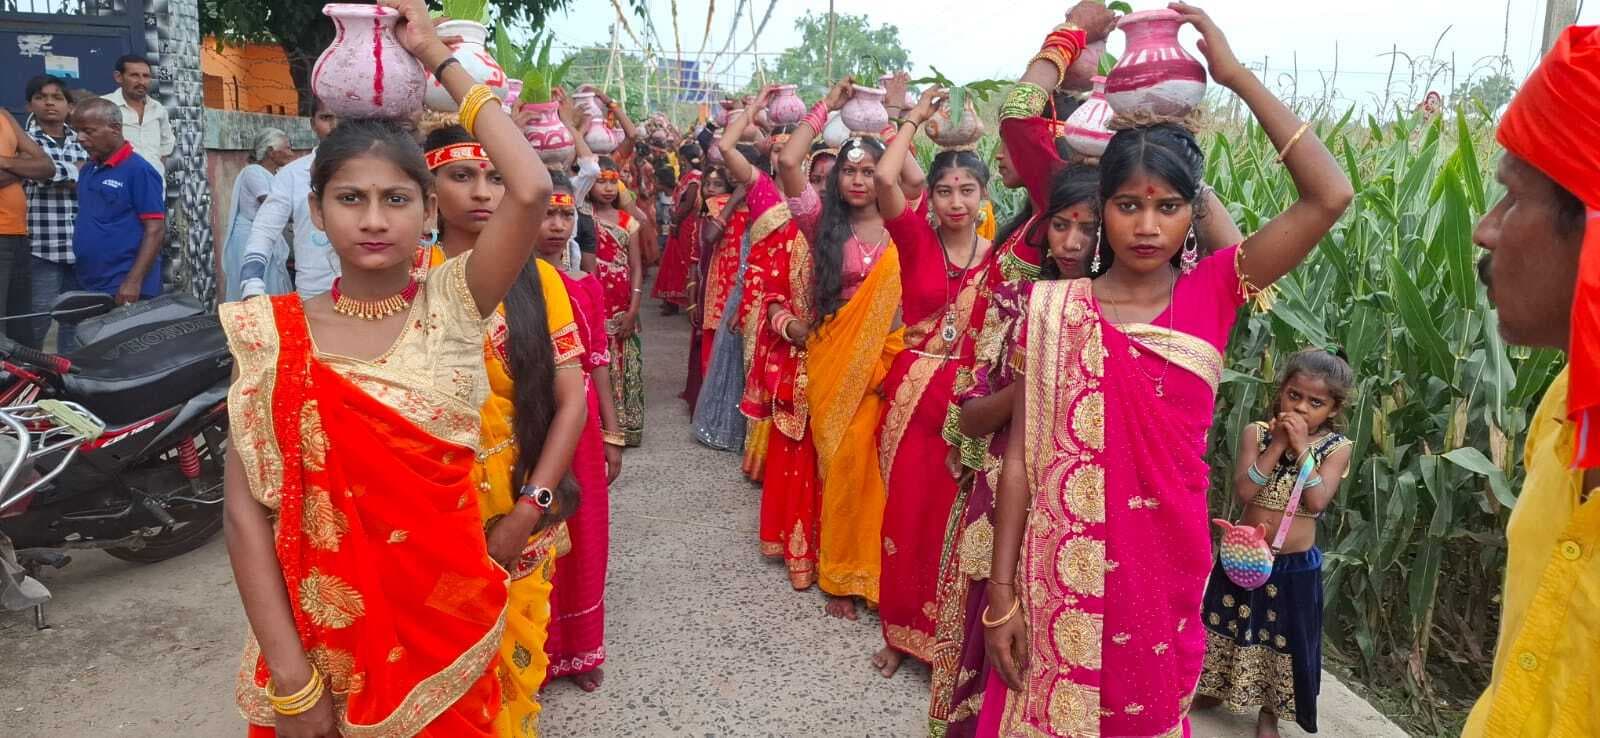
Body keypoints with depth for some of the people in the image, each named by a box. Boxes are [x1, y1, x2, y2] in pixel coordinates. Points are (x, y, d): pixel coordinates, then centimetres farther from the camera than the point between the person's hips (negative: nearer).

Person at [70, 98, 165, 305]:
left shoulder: (139, 171, -10)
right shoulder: (87, 170, 13)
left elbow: (156, 232, -14)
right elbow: (87, 224, 21)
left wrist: (134, 282, -20)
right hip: (88, 288, 7)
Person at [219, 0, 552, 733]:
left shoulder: (454, 302, -8)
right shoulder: (273, 334, -8)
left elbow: (532, 189, -23)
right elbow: (246, 512, -9)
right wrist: (288, 675, -14)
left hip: (446, 624, 1)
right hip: (321, 637, 0)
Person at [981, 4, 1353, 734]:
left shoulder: (1212, 295, -2)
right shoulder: (1053, 307, -5)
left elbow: (1329, 196, -13)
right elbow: (1021, 454, -5)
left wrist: (1235, 72, -11)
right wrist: (1001, 593, -7)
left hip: (1167, 566, 1)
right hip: (1063, 572, -1)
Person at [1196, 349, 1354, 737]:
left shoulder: (1337, 447, -7)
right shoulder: (1257, 432, -7)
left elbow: (1317, 502, -21)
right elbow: (1243, 490, -19)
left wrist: (1301, 448, -23)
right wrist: (1277, 445, -23)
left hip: (1295, 565, -1)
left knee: (1284, 638, 12)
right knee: (1226, 626, 16)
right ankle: (1211, 688, 38)